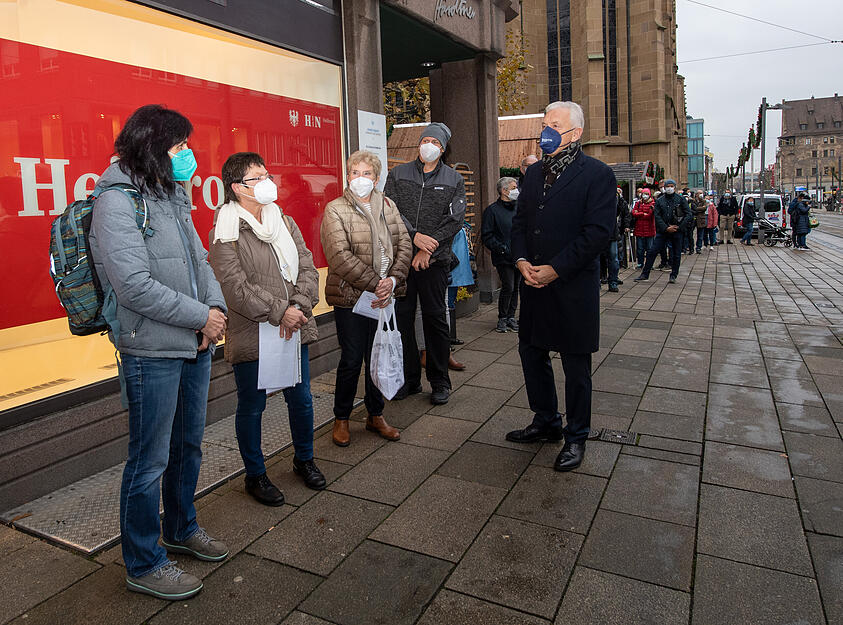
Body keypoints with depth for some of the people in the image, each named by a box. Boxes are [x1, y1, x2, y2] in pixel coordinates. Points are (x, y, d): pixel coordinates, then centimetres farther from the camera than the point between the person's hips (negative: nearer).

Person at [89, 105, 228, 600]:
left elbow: (199, 258, 15)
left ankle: (181, 529, 42)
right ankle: (143, 564, 23)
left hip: (194, 345, 9)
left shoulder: (171, 196, 12)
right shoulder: (117, 200, -14)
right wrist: (201, 316, -16)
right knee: (150, 461, 4)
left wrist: (217, 307, -4)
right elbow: (134, 285, -22)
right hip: (152, 352, -8)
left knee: (189, 445, 21)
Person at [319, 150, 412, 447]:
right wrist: (375, 285, -21)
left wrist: (393, 280, -13)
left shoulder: (388, 206, 9)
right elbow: (340, 256, -17)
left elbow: (404, 244, 3)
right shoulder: (335, 209, -6)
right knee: (351, 360, 3)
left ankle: (375, 415, 29)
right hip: (350, 297, -4)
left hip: (384, 295, 5)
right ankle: (341, 419, 23)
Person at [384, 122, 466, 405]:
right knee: (401, 317, 4)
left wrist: (428, 249, -11)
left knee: (435, 318, 2)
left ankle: (439, 381, 14)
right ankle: (409, 378, 18)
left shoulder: (454, 180, 8)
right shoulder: (398, 174, 10)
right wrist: (414, 235, -14)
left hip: (435, 260, -1)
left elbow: (455, 220, -1)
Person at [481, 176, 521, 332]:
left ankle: (511, 317, 20)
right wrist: (502, 249, -15)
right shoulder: (492, 210, -4)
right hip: (504, 258, -6)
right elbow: (487, 236, -8)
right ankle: (502, 319, 6)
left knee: (516, 287, 9)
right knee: (508, 287, -9)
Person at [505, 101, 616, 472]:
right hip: (534, 285, 7)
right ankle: (546, 423, 34)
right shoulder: (534, 173, 13)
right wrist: (522, 260, -5)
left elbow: (599, 231, -15)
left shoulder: (597, 174, -7)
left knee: (576, 368, 5)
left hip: (573, 288, -6)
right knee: (531, 354, 15)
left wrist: (555, 269, -18)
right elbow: (520, 220, 13)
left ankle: (576, 437, 22)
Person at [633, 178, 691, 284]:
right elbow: (657, 216, -1)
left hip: (677, 231, -1)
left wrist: (679, 227, -11)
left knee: (676, 254, 5)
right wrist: (666, 228, -12)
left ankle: (673, 276, 19)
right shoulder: (659, 201, 6)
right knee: (652, 252, -4)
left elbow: (688, 214, 0)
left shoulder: (681, 199, 2)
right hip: (663, 231, 1)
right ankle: (645, 275, 2)